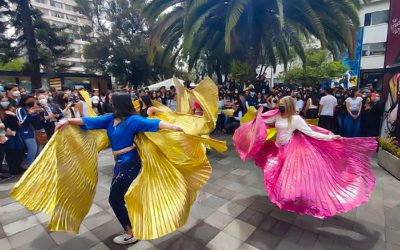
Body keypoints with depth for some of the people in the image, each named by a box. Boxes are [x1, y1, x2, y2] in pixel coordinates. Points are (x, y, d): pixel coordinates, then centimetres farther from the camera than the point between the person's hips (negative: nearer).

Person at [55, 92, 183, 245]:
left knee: (114, 199, 0)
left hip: (129, 163, -9)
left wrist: (172, 127, -36)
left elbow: (152, 123, -26)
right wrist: (68, 121, 5)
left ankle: (131, 234, 17)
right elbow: (90, 121, 9)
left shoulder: (132, 120, -16)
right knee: (118, 197, 22)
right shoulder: (110, 118, 7)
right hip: (120, 163, 9)